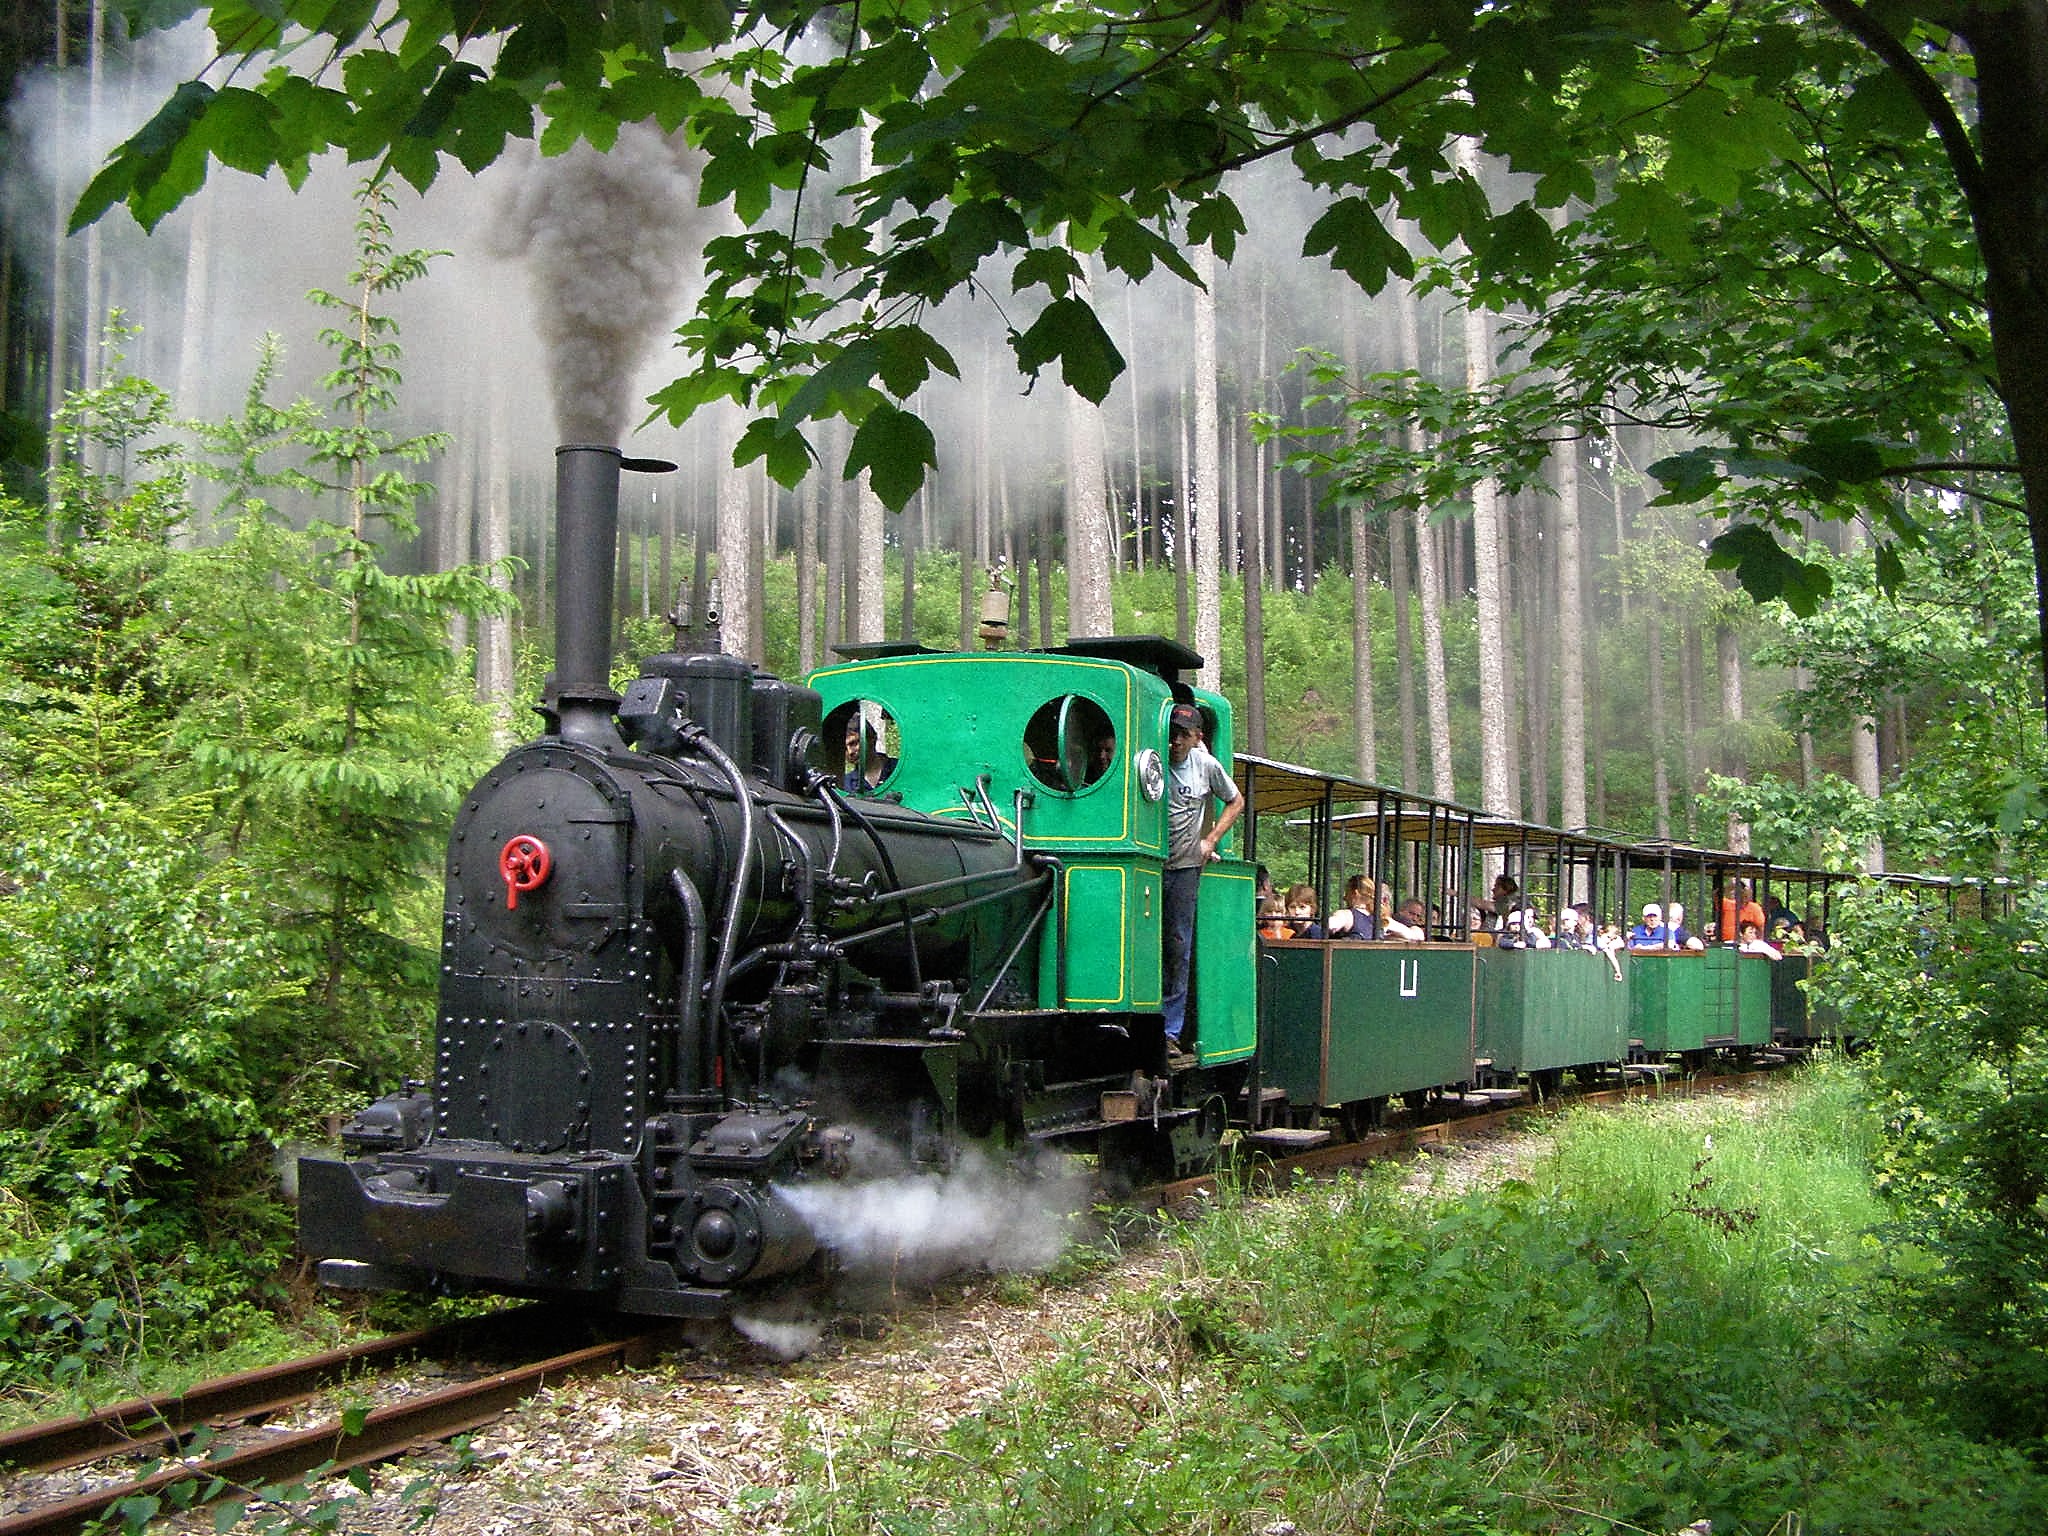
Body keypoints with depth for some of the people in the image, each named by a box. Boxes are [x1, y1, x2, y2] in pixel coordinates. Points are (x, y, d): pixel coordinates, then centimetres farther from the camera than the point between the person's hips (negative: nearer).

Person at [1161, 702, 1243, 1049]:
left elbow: (1236, 802, 16)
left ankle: (1169, 1030, 5)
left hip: (1185, 867, 1)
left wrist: (1210, 841, 6)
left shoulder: (1206, 766, 2)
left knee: (1178, 948, 1)